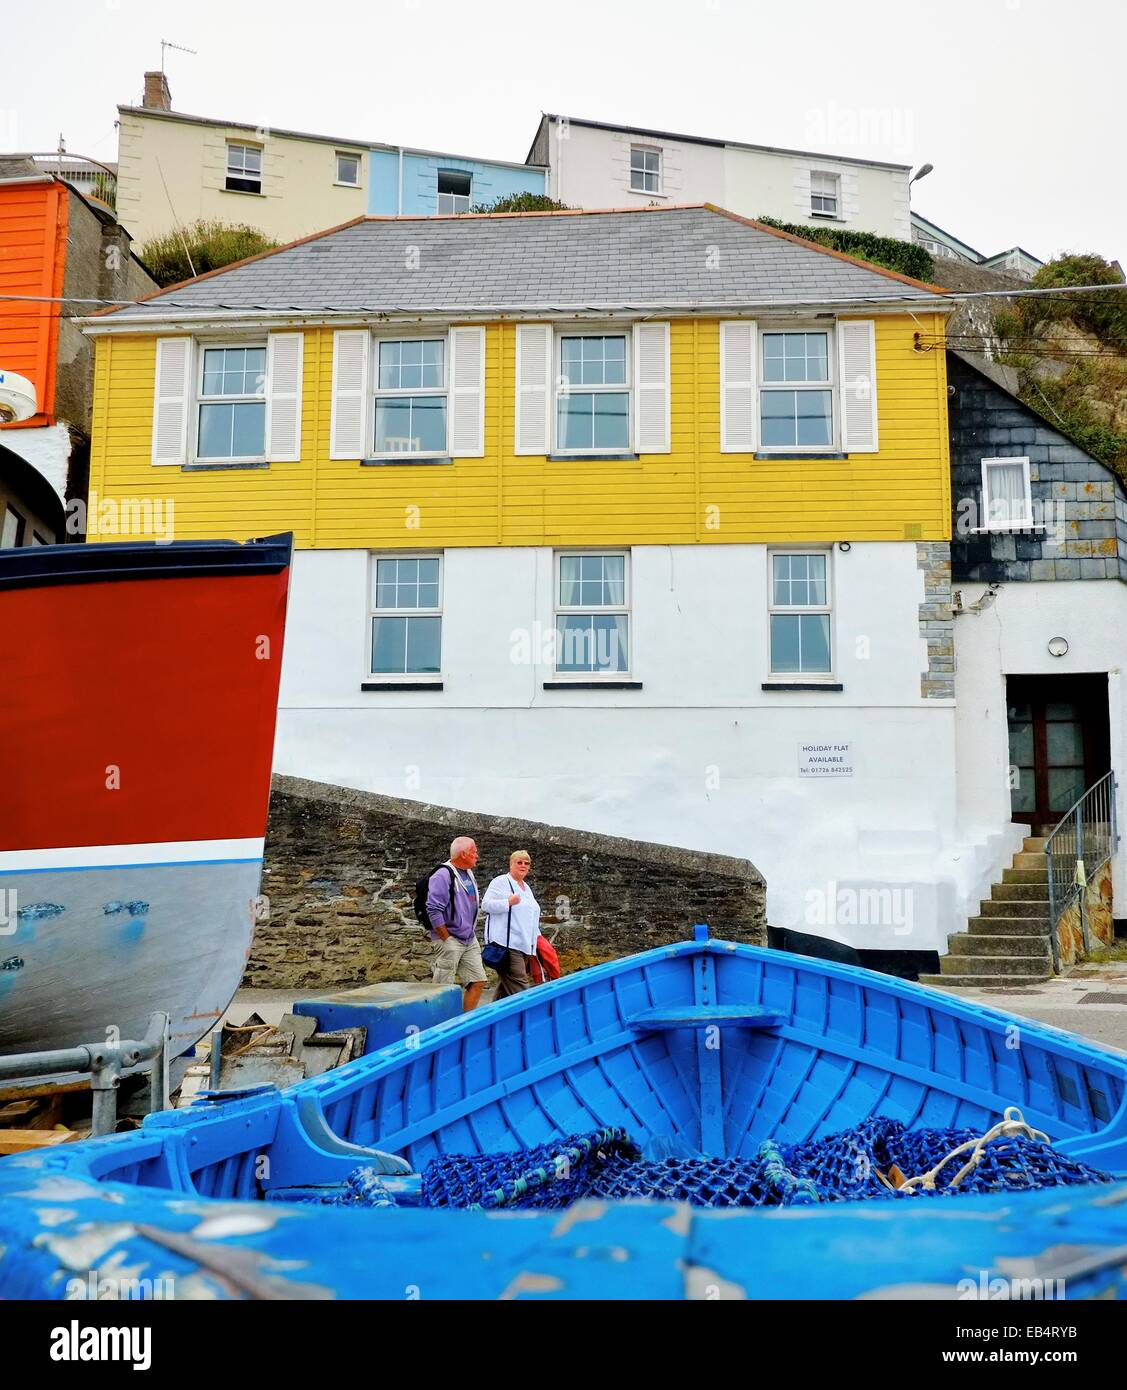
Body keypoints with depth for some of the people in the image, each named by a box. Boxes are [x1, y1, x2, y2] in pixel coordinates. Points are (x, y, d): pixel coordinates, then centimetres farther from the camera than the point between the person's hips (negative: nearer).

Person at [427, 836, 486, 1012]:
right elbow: (434, 911, -20)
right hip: (450, 940, -9)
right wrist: (447, 940, -17)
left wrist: (471, 933, 17)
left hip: (470, 940, 9)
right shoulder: (443, 875, -14)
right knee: (443, 990, -5)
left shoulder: (469, 874, 14)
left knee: (478, 982, 6)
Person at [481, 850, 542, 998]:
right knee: (519, 987, -17)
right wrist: (508, 902, -21)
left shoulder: (527, 887, 24)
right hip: (507, 944, -8)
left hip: (524, 945, 8)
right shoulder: (501, 882, -2)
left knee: (506, 987, 7)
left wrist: (537, 936, 26)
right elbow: (486, 904, -11)